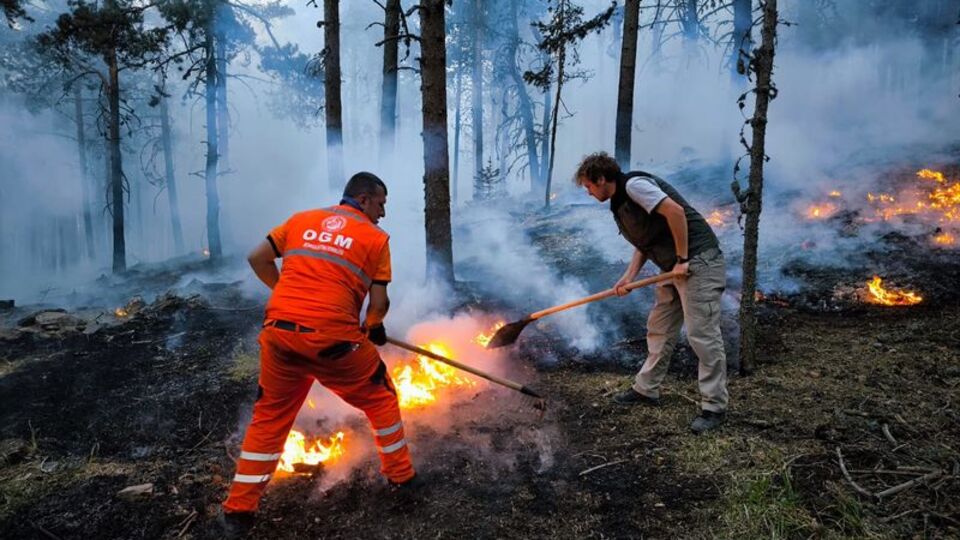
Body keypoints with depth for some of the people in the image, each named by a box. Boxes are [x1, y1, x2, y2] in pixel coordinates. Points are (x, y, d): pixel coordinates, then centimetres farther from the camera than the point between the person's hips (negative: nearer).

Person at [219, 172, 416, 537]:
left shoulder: (302, 220, 16)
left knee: (269, 416, 19)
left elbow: (257, 258, 15)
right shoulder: (375, 237, 6)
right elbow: (379, 304, 1)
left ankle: (238, 510, 24)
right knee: (380, 397, 20)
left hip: (279, 330, 4)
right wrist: (373, 329, 22)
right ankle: (401, 474, 31)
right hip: (332, 336, -4)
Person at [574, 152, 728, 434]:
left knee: (702, 334, -8)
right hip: (674, 267, 11)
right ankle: (646, 389, 28)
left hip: (698, 260, -10)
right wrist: (628, 277, 6)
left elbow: (675, 211, -24)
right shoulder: (619, 203, 15)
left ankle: (714, 407, 1)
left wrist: (682, 260, -20)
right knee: (659, 329, 16)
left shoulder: (634, 184, -14)